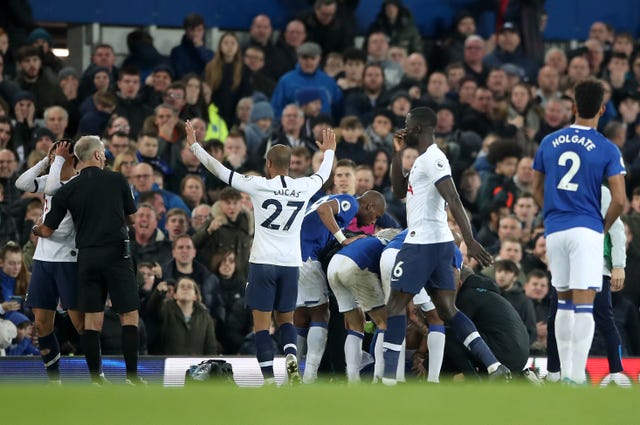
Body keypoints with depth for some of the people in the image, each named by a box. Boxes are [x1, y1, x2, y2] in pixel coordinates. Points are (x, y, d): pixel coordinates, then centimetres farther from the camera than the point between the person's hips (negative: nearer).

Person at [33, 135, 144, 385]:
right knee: (129, 315, 2)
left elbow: (47, 230, 7)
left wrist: (35, 230, 30)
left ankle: (95, 378, 5)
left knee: (92, 318, 6)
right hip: (116, 253, -2)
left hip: (87, 256, 2)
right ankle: (132, 376, -4)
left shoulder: (68, 190, 3)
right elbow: (132, 218, 10)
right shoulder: (116, 180, -1)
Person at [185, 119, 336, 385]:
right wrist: (329, 151, 47)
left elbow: (221, 171, 0)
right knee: (286, 318, 18)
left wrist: (194, 146, 12)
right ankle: (291, 356, -10)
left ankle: (269, 379, -7)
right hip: (290, 263, 3)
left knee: (261, 323, 0)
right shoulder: (304, 188, 3)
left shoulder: (259, 185, -7)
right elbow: (323, 175, 26)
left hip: (263, 262, -3)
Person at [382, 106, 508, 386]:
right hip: (439, 243, 10)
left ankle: (388, 377, -1)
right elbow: (399, 192, 29)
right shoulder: (423, 160, 18)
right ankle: (494, 366, -3)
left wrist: (470, 241, -30)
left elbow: (454, 201, -22)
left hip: (422, 244, -10)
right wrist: (398, 153, 19)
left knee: (396, 305, -2)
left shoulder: (432, 159, -13)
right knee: (447, 310, 7)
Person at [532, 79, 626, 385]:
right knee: (584, 306, -7)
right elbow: (619, 201, -8)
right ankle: (577, 378, -14)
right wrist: (603, 228, 8)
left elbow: (537, 191, 15)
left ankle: (565, 373, 19)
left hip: (554, 231, 4)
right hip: (587, 230, -4)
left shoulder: (549, 142, 7)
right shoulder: (607, 150, -5)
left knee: (564, 303, 17)